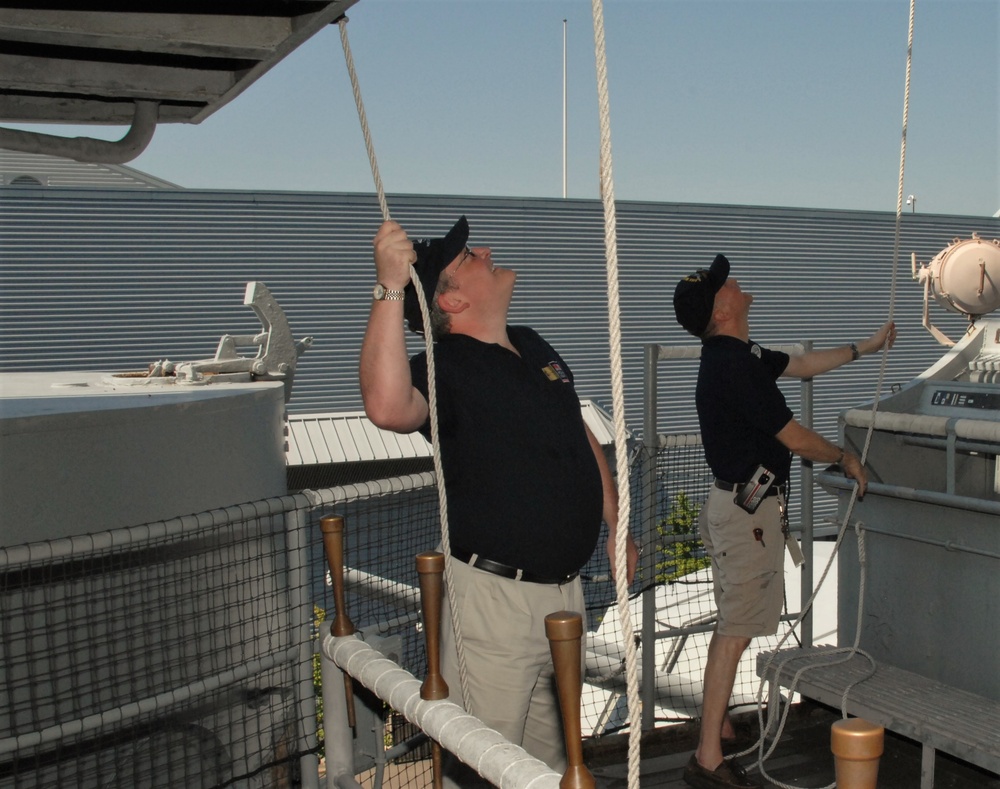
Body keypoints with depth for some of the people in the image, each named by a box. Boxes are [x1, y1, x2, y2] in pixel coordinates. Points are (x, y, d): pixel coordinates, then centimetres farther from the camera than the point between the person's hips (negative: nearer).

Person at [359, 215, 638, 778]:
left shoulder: (535, 347, 11)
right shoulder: (444, 368, -15)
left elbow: (583, 437, 21)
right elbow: (388, 406, -39)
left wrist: (617, 528, 20)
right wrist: (390, 289, -41)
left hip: (565, 587, 7)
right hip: (495, 595, -7)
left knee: (552, 752, 23)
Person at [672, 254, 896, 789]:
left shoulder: (734, 355, 10)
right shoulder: (735, 366, -22)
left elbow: (800, 364, 25)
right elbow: (795, 438, -16)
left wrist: (864, 347, 30)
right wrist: (845, 458, 2)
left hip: (734, 503, 11)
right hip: (748, 509, -11)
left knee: (731, 624, 19)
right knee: (735, 631, -8)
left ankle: (717, 725, 30)